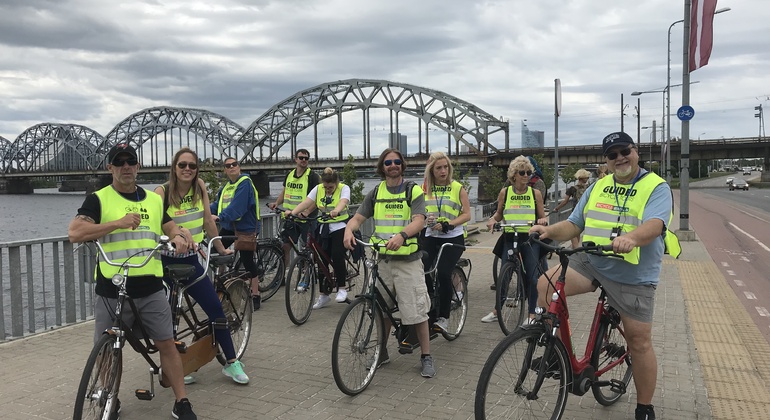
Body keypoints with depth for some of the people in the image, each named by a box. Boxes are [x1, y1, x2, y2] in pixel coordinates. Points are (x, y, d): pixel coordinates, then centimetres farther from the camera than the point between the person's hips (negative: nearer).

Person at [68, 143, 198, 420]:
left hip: (151, 288, 2)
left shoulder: (154, 199, 12)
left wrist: (178, 236, 0)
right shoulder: (98, 199, -1)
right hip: (111, 291, -2)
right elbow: (74, 233, -12)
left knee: (167, 344, 4)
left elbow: (168, 225, 24)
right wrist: (117, 223, -20)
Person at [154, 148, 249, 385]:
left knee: (216, 308, -1)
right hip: (166, 261, -3)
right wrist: (177, 230, -41)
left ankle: (231, 363, 9)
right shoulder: (162, 192, -10)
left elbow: (208, 220, 6)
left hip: (191, 260, 3)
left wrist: (221, 248, 10)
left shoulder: (200, 187, 0)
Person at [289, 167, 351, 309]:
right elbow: (306, 203, -10)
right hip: (323, 228, 4)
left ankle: (342, 288, -2)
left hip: (339, 227, -4)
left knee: (337, 256, -21)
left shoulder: (344, 188, -7)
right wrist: (292, 212, -27)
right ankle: (324, 294, 16)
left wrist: (336, 212, -49)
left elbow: (342, 202, -28)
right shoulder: (318, 189, 2)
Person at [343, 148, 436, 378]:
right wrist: (349, 230, -22)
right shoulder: (375, 193, 8)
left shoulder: (414, 191, -3)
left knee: (416, 310, -2)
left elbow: (419, 221, -17)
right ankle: (381, 352, 30)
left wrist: (401, 235, -36)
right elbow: (358, 217, 1)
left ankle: (426, 357, 12)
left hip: (407, 260, -4)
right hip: (381, 258, 4)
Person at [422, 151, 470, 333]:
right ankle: (431, 317, 8)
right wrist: (425, 219, -15)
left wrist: (448, 224, -18)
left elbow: (467, 214, -4)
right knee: (426, 276, -8)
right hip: (431, 237, 3)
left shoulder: (458, 188, 0)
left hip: (453, 238, -2)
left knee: (443, 273, -20)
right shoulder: (424, 189, 7)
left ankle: (444, 317, -3)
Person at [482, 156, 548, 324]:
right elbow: (499, 214, 14)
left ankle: (531, 314, 12)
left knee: (532, 276, -2)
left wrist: (543, 220, -15)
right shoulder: (505, 192, 2)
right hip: (510, 239, 1)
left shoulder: (535, 193, 2)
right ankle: (496, 311, 17)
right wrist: (492, 220, -7)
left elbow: (542, 217, 8)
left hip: (530, 239, 0)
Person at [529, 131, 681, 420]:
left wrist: (631, 237, -46)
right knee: (545, 285, -19)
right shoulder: (598, 187, 12)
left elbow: (655, 224, -24)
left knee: (639, 342, 3)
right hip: (590, 263, 4)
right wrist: (550, 231, -10)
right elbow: (574, 224, 11)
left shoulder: (656, 188, -5)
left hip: (633, 277, -4)